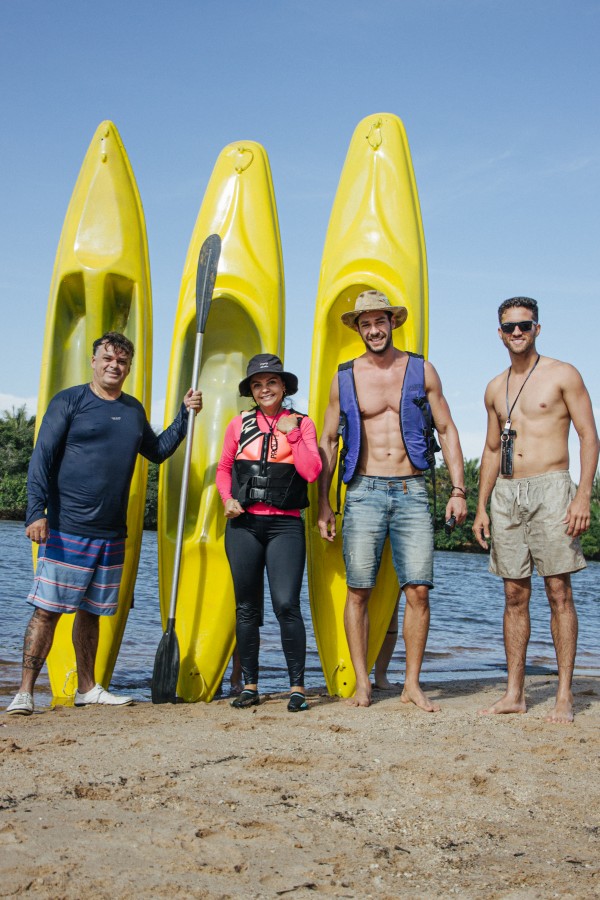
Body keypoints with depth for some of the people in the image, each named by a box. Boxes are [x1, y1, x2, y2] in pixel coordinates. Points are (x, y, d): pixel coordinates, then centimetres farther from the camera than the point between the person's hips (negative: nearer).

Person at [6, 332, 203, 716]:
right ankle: (25, 692, 1)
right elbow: (42, 459, -7)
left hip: (112, 534, 5)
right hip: (66, 530, -5)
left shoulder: (134, 410, 14)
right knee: (47, 610, -6)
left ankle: (87, 688, 25)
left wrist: (185, 414, 17)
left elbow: (158, 451, 26)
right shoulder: (69, 401, -3)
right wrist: (37, 512, -16)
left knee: (91, 611, 14)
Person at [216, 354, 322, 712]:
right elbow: (224, 468, 16)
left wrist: (292, 434, -9)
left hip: (285, 525, -2)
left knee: (286, 604, -11)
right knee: (247, 608, 8)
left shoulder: (302, 424, 5)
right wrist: (228, 499, 0)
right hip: (244, 524, 2)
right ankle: (250, 685, 18)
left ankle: (298, 686, 0)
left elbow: (311, 472, -6)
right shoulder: (239, 425, 9)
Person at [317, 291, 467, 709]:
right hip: (364, 491, 0)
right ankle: (362, 683, 10)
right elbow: (328, 442, 12)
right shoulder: (345, 378, 8)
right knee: (358, 592, -1)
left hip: (412, 491, 0)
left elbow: (448, 430, 9)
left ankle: (412, 684, 7)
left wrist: (458, 490, -1)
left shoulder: (422, 371, 8)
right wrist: (323, 503, 7)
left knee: (418, 591, -5)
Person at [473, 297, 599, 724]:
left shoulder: (562, 375, 1)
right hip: (506, 494, 5)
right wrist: (481, 506, 14)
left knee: (559, 592, -5)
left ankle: (565, 695, 1)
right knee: (515, 596, 6)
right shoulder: (495, 389, 16)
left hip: (550, 488, -5)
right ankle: (515, 693, 11)